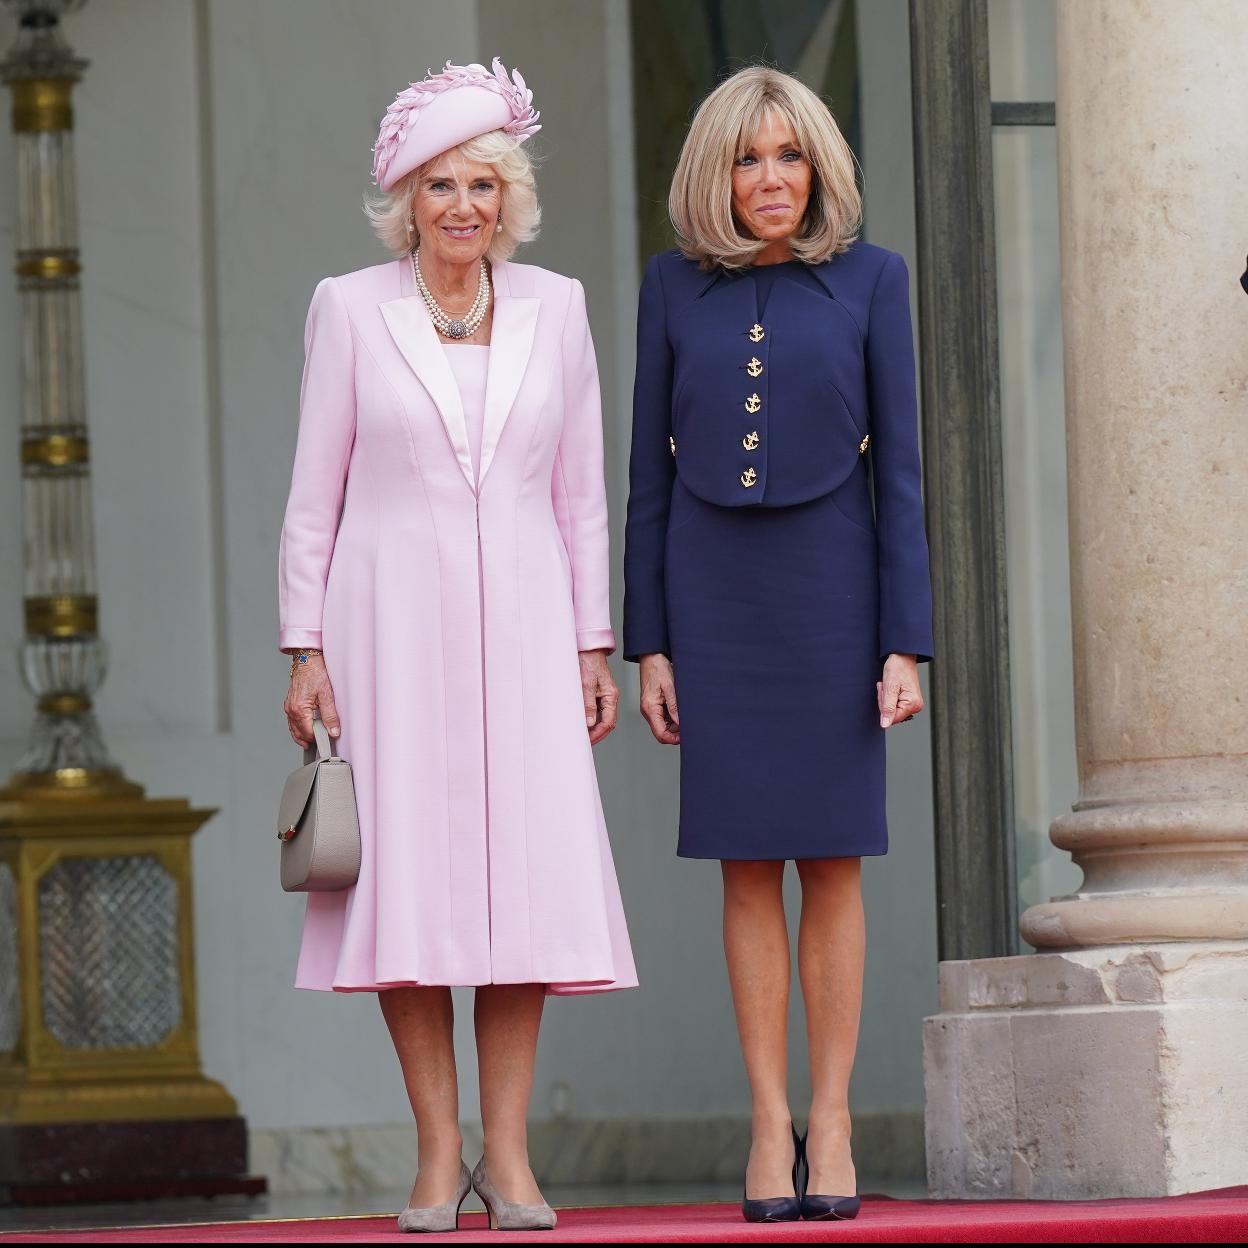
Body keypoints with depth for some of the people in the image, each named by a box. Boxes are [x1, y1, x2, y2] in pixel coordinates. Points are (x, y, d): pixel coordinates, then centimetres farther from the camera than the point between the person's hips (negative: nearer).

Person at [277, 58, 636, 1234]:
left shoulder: (554, 308, 8)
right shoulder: (350, 309, 2)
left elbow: (580, 492, 11)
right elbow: (314, 492, 3)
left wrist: (593, 646, 6)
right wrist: (305, 650, -2)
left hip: (518, 618, 2)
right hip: (391, 618, -2)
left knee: (527, 872, -5)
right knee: (409, 881, -5)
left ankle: (507, 1153, 0)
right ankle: (437, 1153, 1)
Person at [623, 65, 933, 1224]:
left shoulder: (870, 281, 1)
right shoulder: (674, 288, 4)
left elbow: (896, 469, 0)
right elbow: (651, 475, 7)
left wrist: (906, 642, -6)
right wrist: (649, 642, 1)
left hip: (830, 586, -1)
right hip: (714, 594, 1)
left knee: (831, 860, 1)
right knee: (748, 867, 1)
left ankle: (831, 1122, 7)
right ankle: (769, 1122, 5)